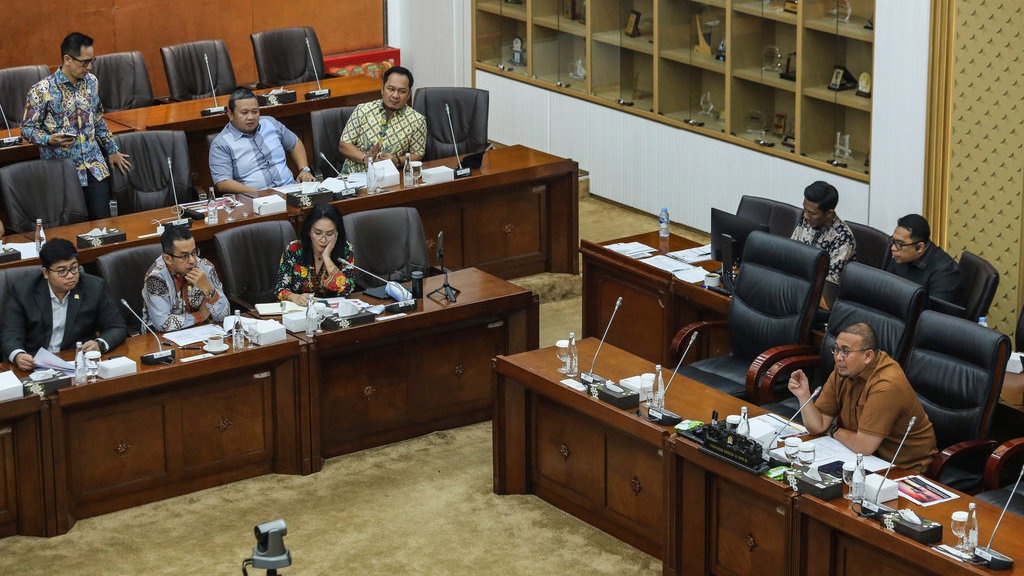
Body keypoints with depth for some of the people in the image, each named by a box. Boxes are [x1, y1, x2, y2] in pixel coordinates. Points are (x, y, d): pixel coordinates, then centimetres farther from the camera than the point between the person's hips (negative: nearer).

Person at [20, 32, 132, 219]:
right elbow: (27, 128, -5)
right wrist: (50, 140, -23)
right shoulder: (41, 91, -10)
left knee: (102, 217, -7)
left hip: (93, 163, 4)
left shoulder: (91, 82, 8)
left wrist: (112, 150, 20)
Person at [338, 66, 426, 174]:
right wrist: (365, 157, -12)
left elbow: (417, 155, 8)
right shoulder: (362, 110, 5)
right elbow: (343, 145, 6)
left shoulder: (417, 120, 2)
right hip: (353, 175, -1)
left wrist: (397, 161, -12)